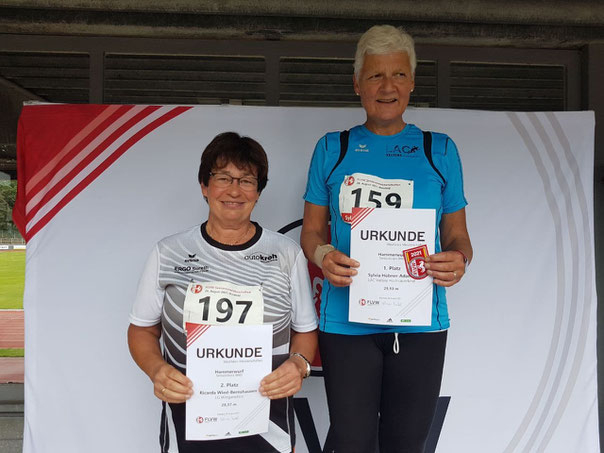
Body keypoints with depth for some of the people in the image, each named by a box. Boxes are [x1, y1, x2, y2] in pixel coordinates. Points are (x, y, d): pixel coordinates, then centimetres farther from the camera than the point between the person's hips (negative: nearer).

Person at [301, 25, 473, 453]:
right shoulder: (332, 149, 6)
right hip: (347, 320, -1)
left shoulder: (440, 150, 7)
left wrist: (458, 261, -13)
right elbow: (312, 230, 8)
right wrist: (323, 255, -14)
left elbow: (458, 236, 9)